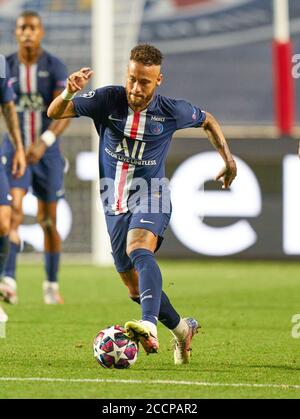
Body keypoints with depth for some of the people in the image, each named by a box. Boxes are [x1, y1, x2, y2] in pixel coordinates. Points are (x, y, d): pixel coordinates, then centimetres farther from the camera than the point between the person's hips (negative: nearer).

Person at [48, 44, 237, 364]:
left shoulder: (171, 111, -7)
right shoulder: (108, 100, -7)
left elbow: (208, 121, 14)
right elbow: (54, 113, -13)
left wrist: (228, 159, 9)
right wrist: (69, 92, -33)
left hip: (150, 196, -4)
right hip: (115, 203, 4)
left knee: (139, 250, -35)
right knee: (135, 287, 10)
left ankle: (149, 326, -55)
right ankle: (180, 328, 34)